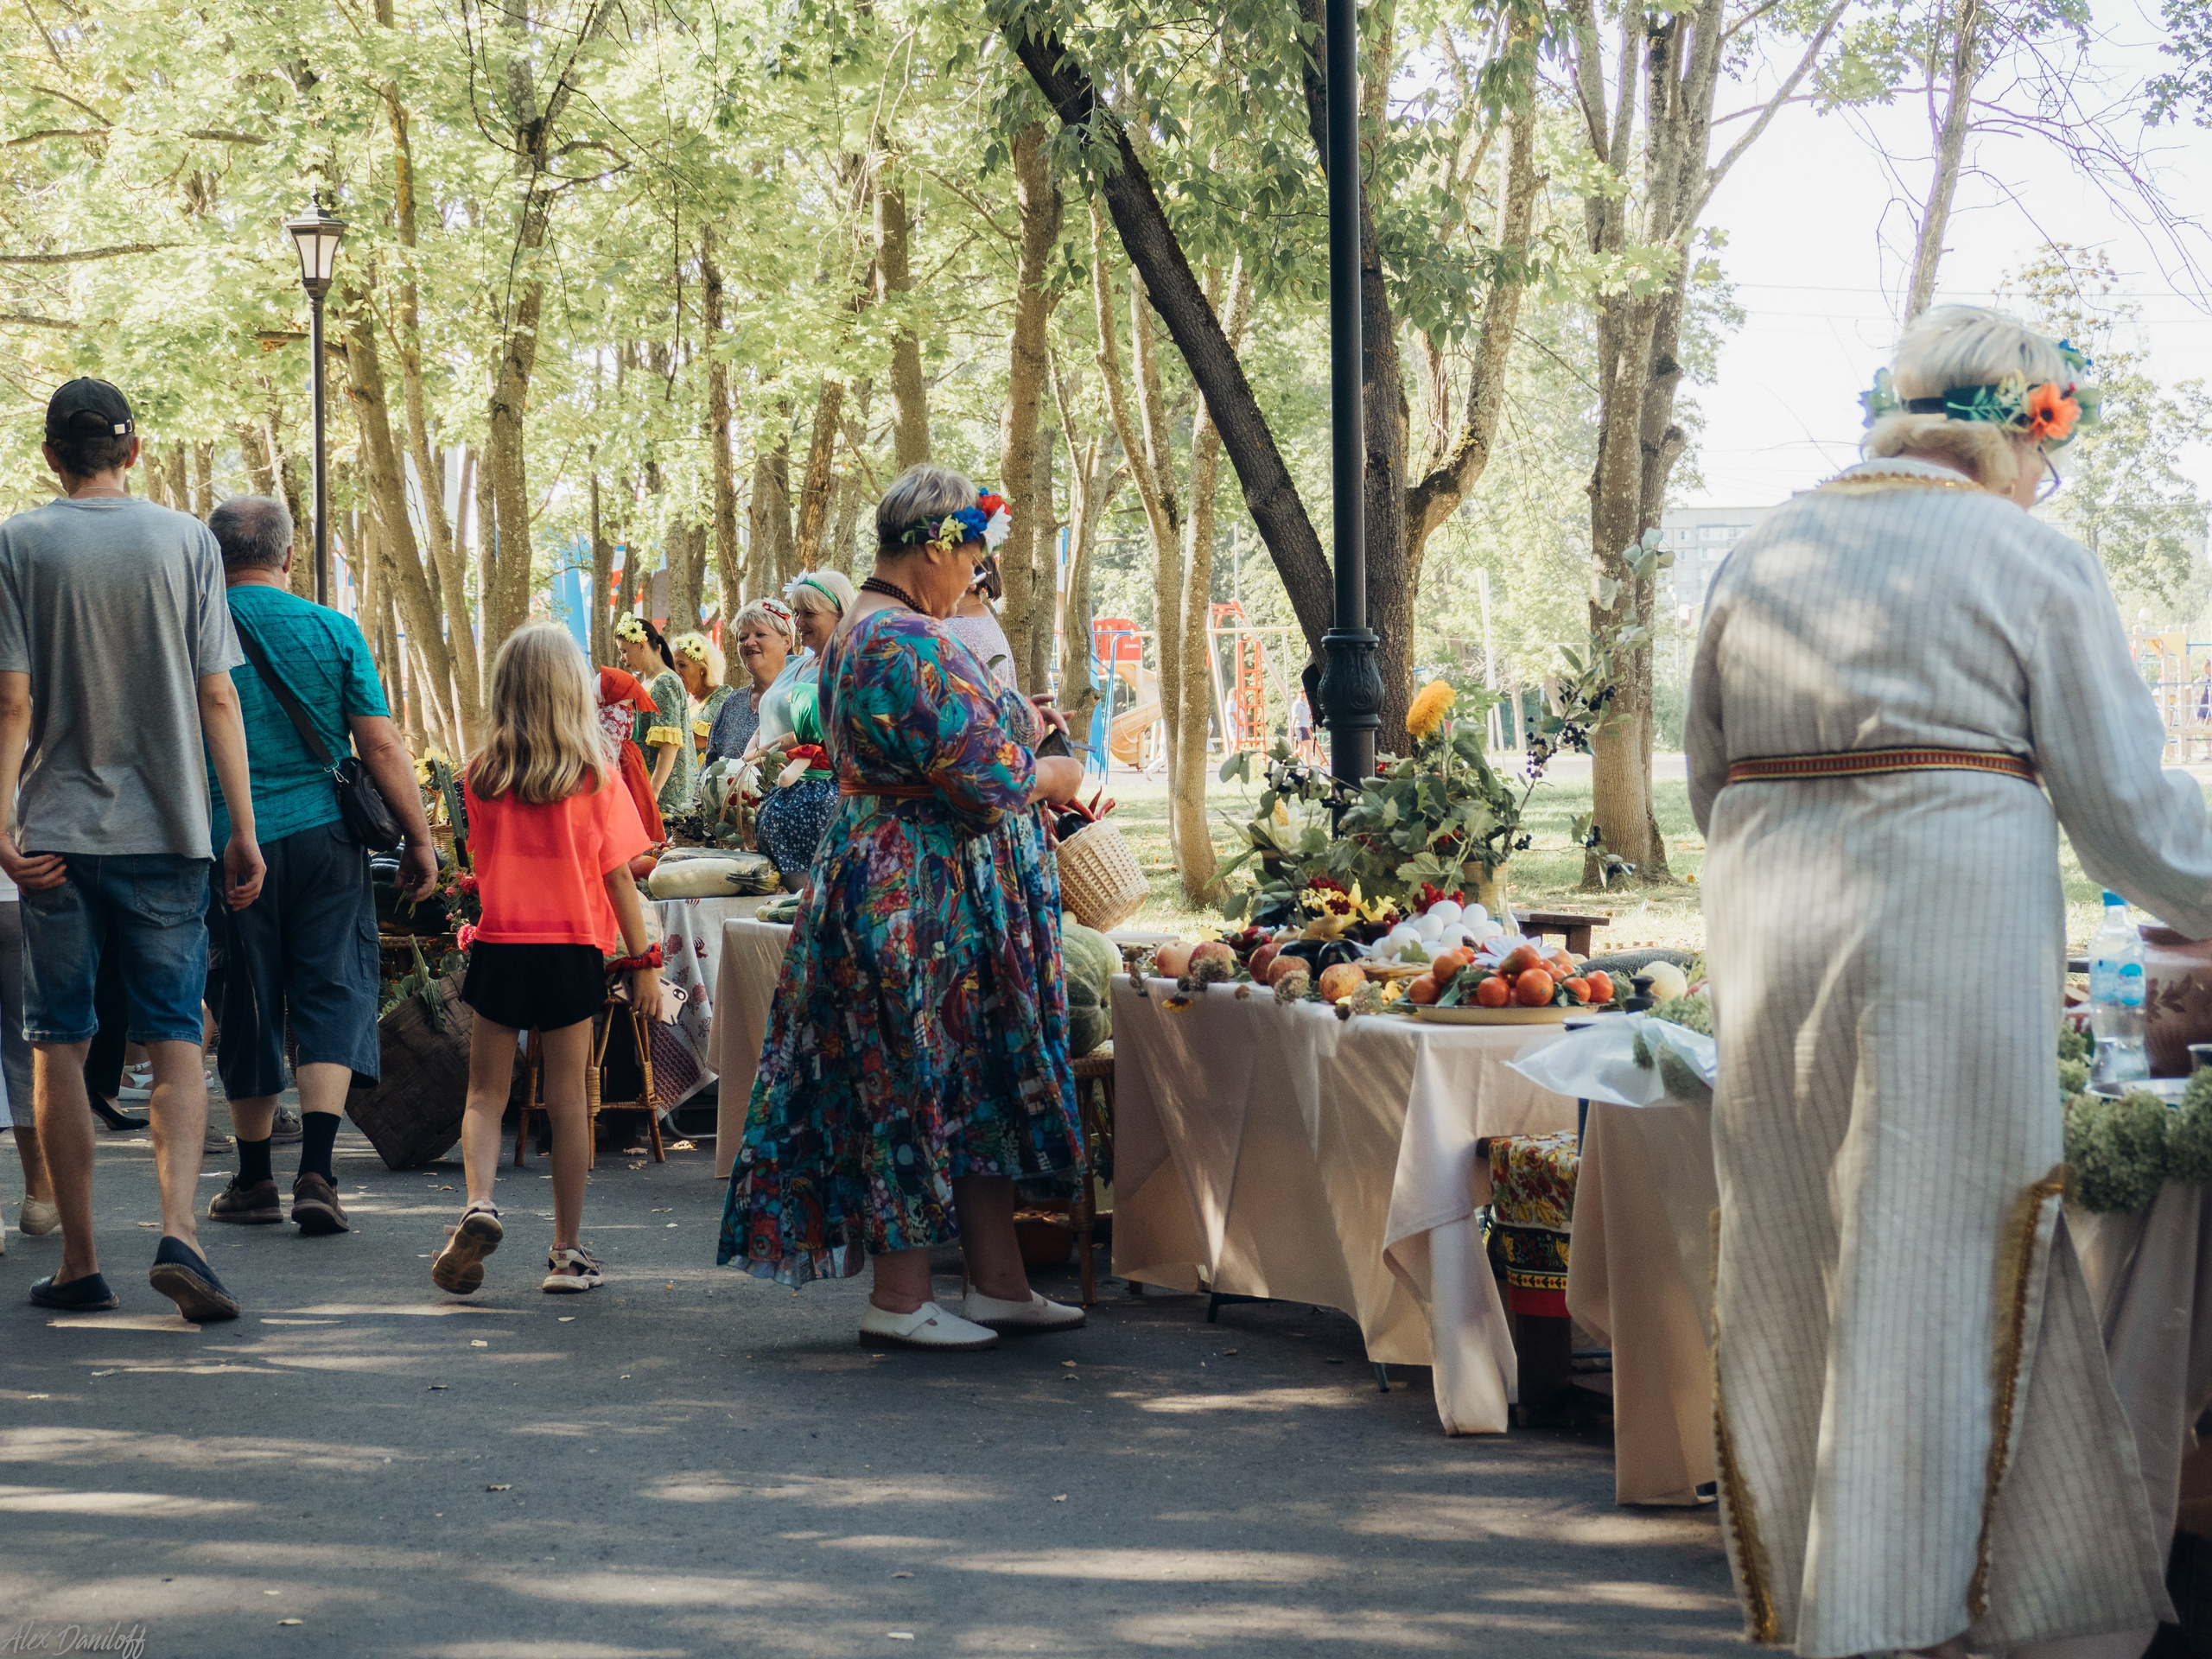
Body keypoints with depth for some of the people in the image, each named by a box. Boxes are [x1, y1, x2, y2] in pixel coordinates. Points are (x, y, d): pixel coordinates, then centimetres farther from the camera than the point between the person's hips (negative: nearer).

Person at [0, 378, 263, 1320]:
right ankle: (178, 1230, -16)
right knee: (175, 1042, 3)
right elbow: (217, 696, 0)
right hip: (168, 834, 1)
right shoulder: (186, 541, 2)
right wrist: (243, 831, 3)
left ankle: (80, 1263, 9)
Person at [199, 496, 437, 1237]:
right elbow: (381, 746, -3)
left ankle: (254, 1182, 19)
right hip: (324, 833, 0)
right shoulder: (333, 631, -1)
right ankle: (315, 1174, -10)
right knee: (333, 993, 3)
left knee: (248, 1007, 9)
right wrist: (418, 838, 5)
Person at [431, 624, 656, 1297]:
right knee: (567, 1099, 6)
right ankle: (568, 1251, 10)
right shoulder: (596, 775, -7)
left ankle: (479, 1205, -15)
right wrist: (644, 961, 1)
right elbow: (617, 875, -5)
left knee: (485, 1094, 9)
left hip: (498, 946, 1)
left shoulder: (482, 775, -2)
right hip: (573, 951, -1)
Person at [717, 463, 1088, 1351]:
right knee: (926, 1082, -3)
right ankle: (900, 1300, 4)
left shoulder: (853, 634, 13)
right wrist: (1052, 775, -2)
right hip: (927, 891, -11)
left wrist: (1012, 732, 24)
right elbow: (985, 778, -21)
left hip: (881, 872, 11)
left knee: (970, 1086, 13)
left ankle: (999, 1284, 18)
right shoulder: (910, 644, -21)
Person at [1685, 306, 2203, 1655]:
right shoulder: (2034, 562, -1)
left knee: (1798, 1273, 12)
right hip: (1952, 938, -5)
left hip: (1771, 947, 5)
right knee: (1929, 1281, 0)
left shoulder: (1765, 556, 14)